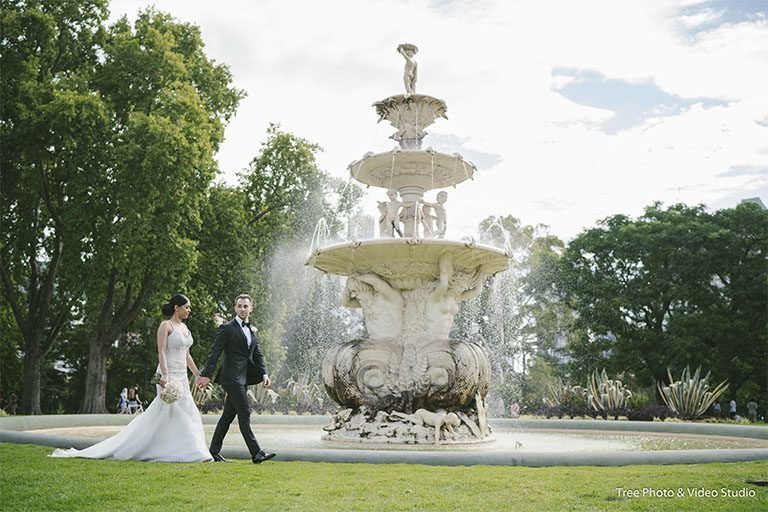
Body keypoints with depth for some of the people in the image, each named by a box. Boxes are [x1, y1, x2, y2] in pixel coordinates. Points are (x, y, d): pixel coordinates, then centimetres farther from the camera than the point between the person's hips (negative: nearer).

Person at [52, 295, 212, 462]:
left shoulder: (184, 327, 16)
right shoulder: (165, 325, -7)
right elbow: (161, 352, -17)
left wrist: (199, 376, 17)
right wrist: (165, 375, -30)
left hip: (182, 378, 8)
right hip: (168, 376, -8)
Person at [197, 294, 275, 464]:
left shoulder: (252, 331, 17)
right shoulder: (227, 328, -6)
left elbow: (258, 354, 17)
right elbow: (214, 353, -9)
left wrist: (264, 374, 4)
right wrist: (206, 375, -15)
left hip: (243, 379, 8)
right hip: (232, 378, -8)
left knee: (228, 415, 11)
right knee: (244, 415, -9)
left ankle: (214, 452, 19)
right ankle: (256, 453, -9)